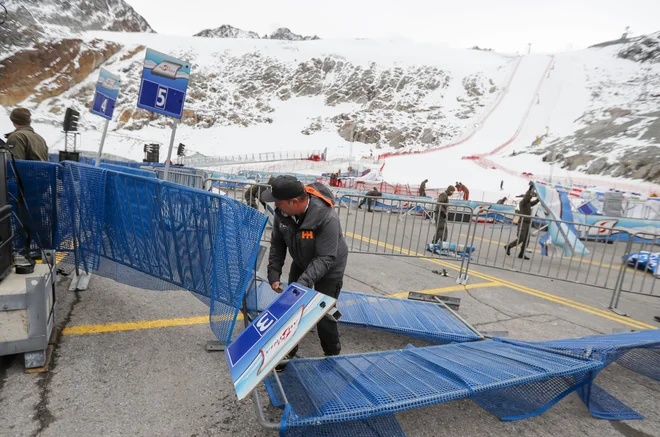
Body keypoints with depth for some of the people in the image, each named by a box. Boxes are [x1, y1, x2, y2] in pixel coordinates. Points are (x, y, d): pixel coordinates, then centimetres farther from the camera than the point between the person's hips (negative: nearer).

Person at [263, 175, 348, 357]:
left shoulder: (327, 218, -38)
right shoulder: (282, 212, -20)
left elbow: (325, 259, -34)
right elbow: (277, 245, -7)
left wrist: (303, 282, -41)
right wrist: (273, 275, -12)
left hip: (328, 269, -5)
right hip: (301, 264, 6)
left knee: (323, 314, 2)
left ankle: (333, 353, 31)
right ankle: (287, 352, 33)